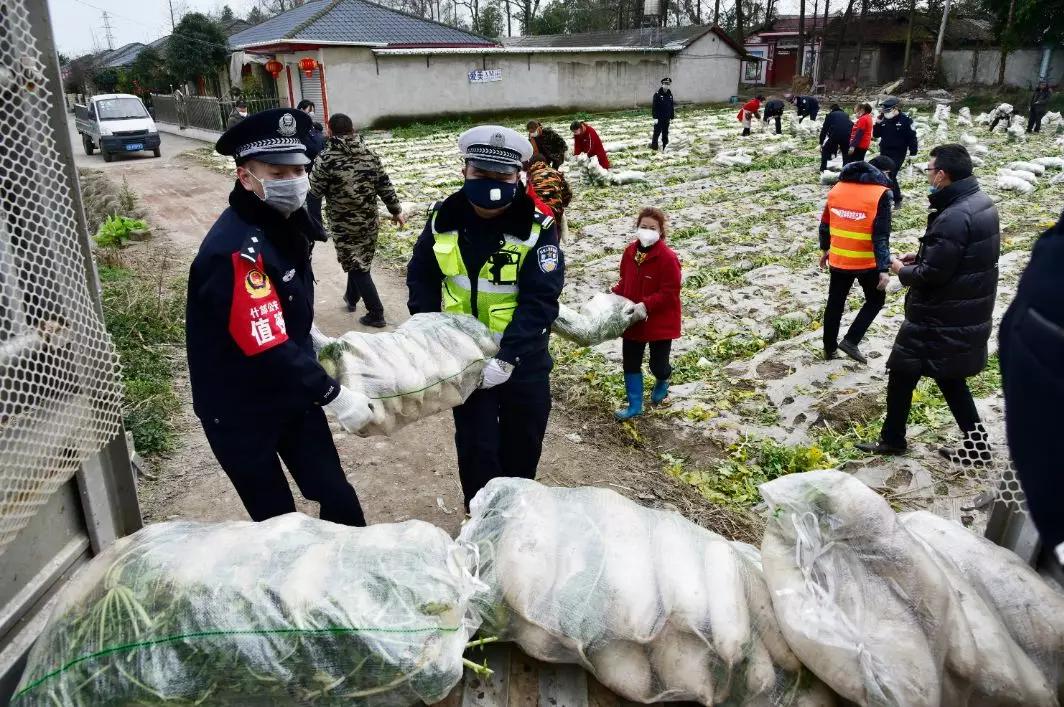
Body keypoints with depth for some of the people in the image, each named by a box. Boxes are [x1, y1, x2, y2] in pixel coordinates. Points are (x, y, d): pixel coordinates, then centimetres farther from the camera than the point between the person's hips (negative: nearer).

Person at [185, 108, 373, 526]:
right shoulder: (236, 251, -29)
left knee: (337, 499, 11)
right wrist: (335, 396, -24)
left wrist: (315, 338, 15)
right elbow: (269, 348, -30)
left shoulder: (285, 222, 0)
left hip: (291, 391, 7)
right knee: (277, 521, 8)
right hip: (241, 411, -7)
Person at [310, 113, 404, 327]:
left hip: (344, 223, -5)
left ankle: (376, 313, 3)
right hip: (369, 220, 5)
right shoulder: (369, 154, 0)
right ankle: (352, 297, 42)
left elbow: (314, 191, -9)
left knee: (357, 266, 2)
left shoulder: (327, 158, -14)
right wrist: (396, 210, 14)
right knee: (359, 261, 23)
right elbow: (385, 185, 4)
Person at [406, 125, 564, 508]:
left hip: (523, 358, -1)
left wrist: (507, 357, -29)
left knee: (523, 442, 17)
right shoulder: (444, 219, -7)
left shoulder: (536, 226, -17)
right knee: (476, 446, 8)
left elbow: (540, 300, -22)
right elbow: (421, 278, 5)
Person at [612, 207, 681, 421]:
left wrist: (646, 305, -27)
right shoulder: (630, 251, -1)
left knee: (657, 364, 7)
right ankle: (635, 405, 21)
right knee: (630, 363, 8)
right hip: (633, 320, 5)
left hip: (660, 321, -5)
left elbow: (670, 292, -20)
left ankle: (662, 383, 43)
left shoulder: (667, 257, -19)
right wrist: (614, 295, -4)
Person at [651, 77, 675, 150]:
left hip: (666, 118, 5)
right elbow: (654, 107, -13)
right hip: (659, 118, -5)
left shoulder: (670, 95, 6)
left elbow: (672, 107, 13)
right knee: (657, 132, 2)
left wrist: (672, 117, 11)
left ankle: (665, 148, 17)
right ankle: (654, 147, 13)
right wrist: (655, 117, -17)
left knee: (665, 133, 10)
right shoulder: (657, 95, -11)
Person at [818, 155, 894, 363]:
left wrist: (825, 248, 24)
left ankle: (829, 347, 26)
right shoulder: (881, 193, -13)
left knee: (835, 302, 17)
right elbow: (881, 235, -17)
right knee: (876, 299, 16)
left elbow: (825, 223, 12)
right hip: (866, 261, -5)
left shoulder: (838, 186, 5)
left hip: (838, 259, 5)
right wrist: (884, 268, -16)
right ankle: (850, 340, 5)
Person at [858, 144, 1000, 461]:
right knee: (948, 375, 21)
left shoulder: (954, 217, -26)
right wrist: (920, 258, 8)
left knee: (902, 373, 6)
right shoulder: (980, 202, 6)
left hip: (940, 318, -9)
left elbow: (931, 275, -25)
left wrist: (902, 271, -6)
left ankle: (892, 439, 21)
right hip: (967, 313, 9)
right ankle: (975, 444, 24)